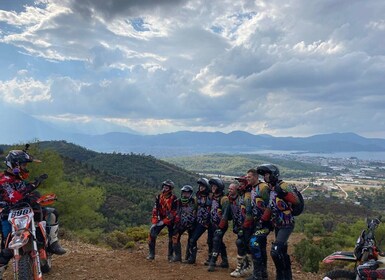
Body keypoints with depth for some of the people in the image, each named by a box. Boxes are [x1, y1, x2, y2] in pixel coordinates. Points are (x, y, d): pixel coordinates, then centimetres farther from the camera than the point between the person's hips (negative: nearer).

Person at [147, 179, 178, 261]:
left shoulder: (174, 198, -17)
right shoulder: (159, 197, -4)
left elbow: (173, 213, -19)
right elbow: (155, 210, -4)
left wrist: (164, 221, -22)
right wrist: (154, 222, -10)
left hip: (170, 220, -3)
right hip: (161, 219, 3)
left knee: (172, 238, 5)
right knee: (152, 234, -9)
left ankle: (171, 255, 22)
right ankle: (151, 254, 2)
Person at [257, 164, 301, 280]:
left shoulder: (283, 186, -16)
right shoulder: (270, 189, 10)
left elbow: (296, 201, -27)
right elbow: (269, 208, 15)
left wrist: (284, 193, -39)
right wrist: (262, 220, 9)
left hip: (286, 225, -9)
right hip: (277, 225, 9)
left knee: (275, 251, -16)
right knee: (282, 252, 17)